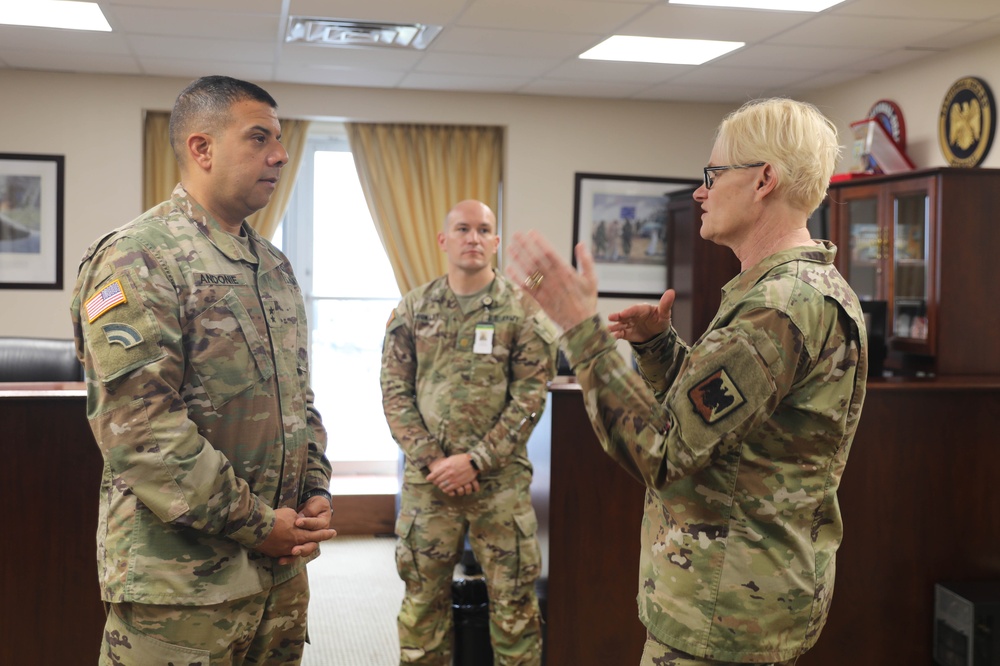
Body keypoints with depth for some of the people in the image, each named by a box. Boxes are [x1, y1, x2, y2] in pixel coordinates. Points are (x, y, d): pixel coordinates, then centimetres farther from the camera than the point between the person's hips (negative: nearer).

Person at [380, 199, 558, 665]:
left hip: (501, 478, -1)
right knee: (423, 595, 10)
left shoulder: (522, 311, 0)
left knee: (513, 598, 5)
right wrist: (430, 460, -8)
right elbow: (395, 391, 3)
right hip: (427, 478, 2)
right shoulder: (412, 309, 6)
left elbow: (529, 397, -5)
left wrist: (476, 460, -12)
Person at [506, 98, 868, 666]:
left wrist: (580, 324, -24)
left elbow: (659, 451, -26)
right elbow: (699, 413, 16)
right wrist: (657, 344, 2)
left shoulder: (786, 306, -23)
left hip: (727, 609, -10)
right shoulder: (808, 290, 12)